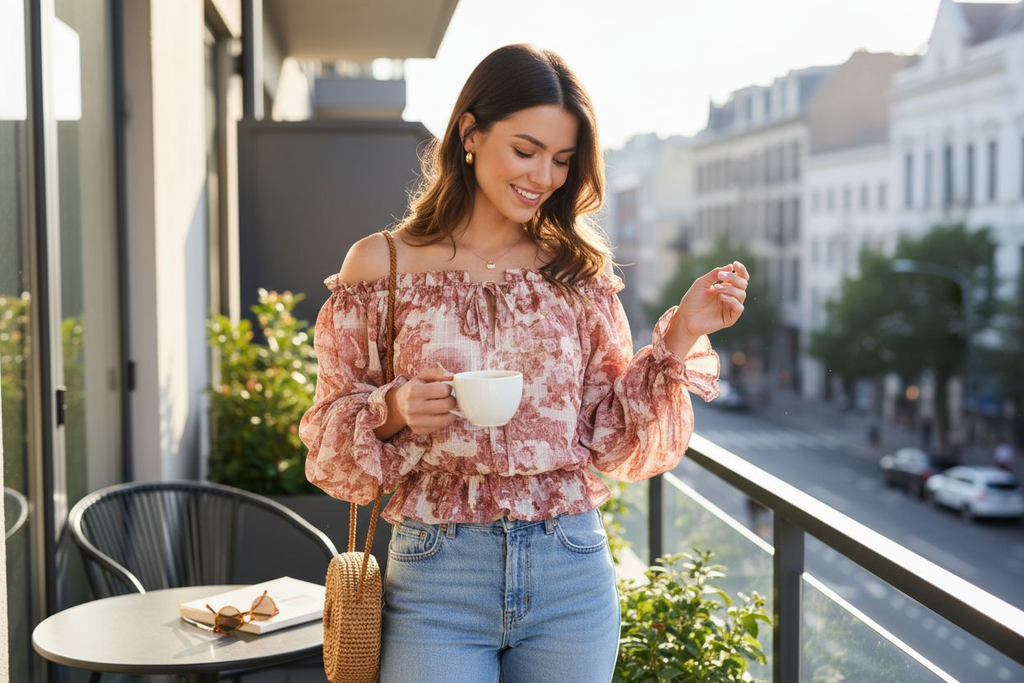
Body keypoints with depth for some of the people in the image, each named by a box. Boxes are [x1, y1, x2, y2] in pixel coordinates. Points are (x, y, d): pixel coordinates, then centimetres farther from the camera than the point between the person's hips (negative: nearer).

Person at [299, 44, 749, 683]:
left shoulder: (581, 272, 4)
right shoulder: (383, 263, -2)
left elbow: (616, 440, 4)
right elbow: (330, 434, 2)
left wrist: (680, 338, -7)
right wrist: (394, 411, -17)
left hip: (572, 578, 2)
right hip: (437, 580, -2)